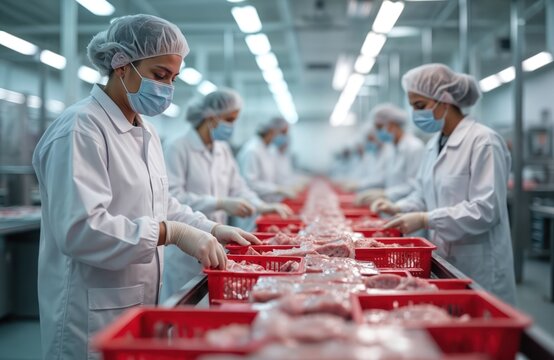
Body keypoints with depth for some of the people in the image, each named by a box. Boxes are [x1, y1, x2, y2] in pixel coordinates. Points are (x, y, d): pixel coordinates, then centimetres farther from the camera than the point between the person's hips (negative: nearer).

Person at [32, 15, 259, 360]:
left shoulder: (146, 132, 12)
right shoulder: (81, 129, -17)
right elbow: (80, 228, -27)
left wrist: (212, 229, 6)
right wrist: (173, 233, -29)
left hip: (140, 306, 9)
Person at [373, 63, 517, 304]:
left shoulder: (483, 142, -16)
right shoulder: (435, 144, 10)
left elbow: (485, 210, -21)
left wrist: (425, 220, -23)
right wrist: (398, 208, -1)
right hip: (445, 260, 7)